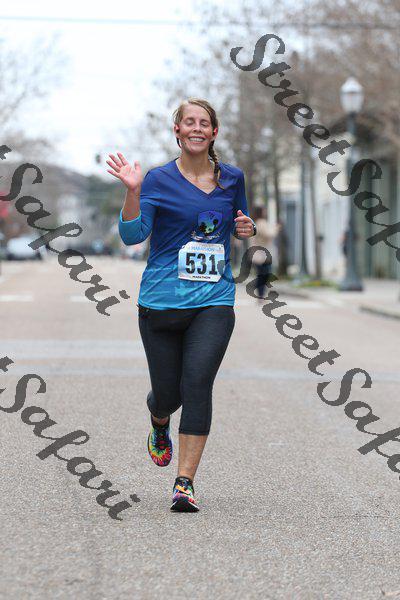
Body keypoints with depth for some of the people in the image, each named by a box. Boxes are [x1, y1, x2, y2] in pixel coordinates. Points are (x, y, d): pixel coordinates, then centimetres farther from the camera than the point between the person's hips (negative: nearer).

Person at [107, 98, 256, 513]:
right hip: (162, 301, -1)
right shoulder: (159, 180, -1)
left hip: (214, 301, 1)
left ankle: (185, 482, -12)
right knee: (167, 393, 6)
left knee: (197, 385, -15)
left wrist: (246, 229, 5)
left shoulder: (232, 178, 10)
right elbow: (132, 235, -11)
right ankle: (159, 430, 45)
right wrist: (133, 191, -25)